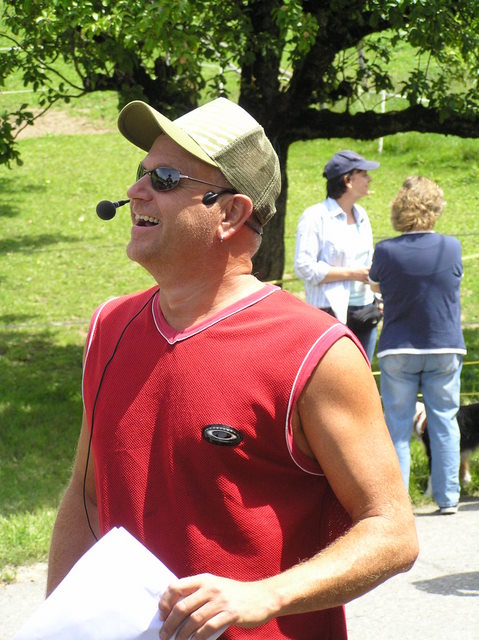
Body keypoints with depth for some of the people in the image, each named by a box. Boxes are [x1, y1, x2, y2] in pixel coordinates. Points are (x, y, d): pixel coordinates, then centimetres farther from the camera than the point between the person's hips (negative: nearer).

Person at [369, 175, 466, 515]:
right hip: (445, 348, 1)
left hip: (398, 350, -1)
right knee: (444, 421, 8)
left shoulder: (386, 252, -11)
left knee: (397, 424, 4)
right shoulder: (451, 248, -6)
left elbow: (374, 284, 7)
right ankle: (448, 497, 8)